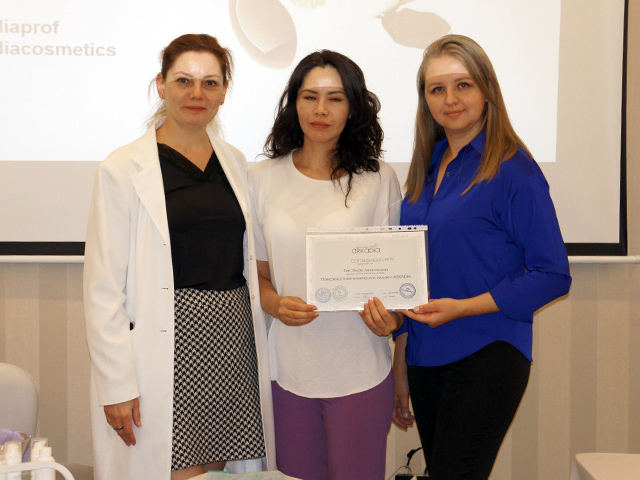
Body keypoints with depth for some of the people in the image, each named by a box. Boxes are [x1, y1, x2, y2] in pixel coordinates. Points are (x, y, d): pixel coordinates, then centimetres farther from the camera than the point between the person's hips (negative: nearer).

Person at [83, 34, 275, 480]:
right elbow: (104, 287, -7)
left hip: (233, 339, 5)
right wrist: (116, 385, -11)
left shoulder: (234, 162, 12)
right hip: (167, 347, -5)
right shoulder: (124, 169, -5)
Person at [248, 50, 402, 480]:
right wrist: (275, 304, -11)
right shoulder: (263, 178, 6)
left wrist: (391, 318, -14)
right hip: (288, 367, 2)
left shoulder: (378, 179, 2)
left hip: (359, 371, -1)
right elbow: (257, 269, 11)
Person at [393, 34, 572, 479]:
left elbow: (553, 275, -10)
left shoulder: (512, 169, -8)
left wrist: (463, 307, -18)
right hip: (425, 357, 6)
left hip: (486, 357, -6)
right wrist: (400, 367, 14)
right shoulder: (427, 167, 11)